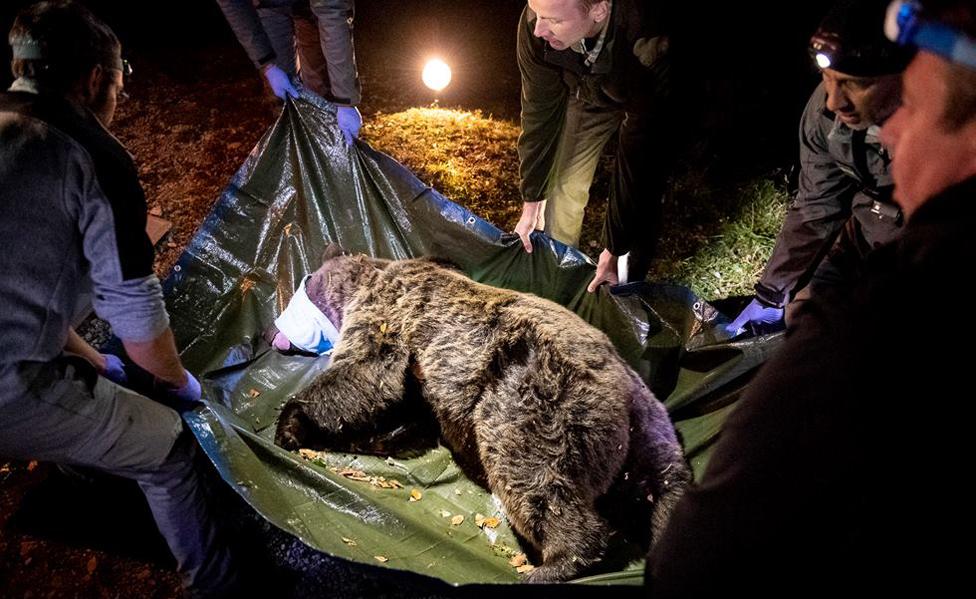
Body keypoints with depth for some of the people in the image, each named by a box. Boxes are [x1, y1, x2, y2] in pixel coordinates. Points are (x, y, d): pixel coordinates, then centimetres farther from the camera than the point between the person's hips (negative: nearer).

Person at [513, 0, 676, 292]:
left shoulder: (651, 43, -46)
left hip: (646, 102, -3)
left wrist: (614, 250, -33)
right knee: (563, 184, 0)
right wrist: (531, 201, -12)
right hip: (588, 95, 3)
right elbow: (538, 112, -19)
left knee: (642, 193, -9)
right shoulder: (536, 24, -34)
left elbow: (639, 154, -39)